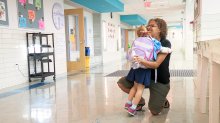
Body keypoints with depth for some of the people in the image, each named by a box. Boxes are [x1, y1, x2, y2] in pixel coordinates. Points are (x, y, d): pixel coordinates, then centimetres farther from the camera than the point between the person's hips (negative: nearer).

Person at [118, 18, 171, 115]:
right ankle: (141, 101, 13)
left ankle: (163, 100, 25)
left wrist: (141, 61, -44)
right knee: (121, 83, -8)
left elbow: (156, 64, -26)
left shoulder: (165, 43, -16)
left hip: (160, 81, -6)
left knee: (154, 111, -11)